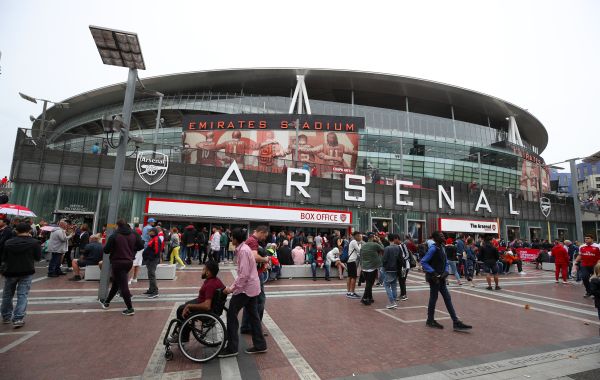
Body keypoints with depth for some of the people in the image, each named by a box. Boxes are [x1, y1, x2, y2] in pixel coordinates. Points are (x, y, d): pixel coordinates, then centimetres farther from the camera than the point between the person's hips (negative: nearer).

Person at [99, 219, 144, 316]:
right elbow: (141, 246, 2)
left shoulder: (114, 235, -13)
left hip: (117, 262, -6)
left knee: (123, 285, -2)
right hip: (129, 262, 6)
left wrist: (113, 249, 12)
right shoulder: (133, 235, 1)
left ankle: (130, 308, -1)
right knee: (116, 282, 24)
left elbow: (106, 250, -10)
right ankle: (107, 302, 40)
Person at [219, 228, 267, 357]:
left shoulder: (243, 251, -20)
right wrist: (233, 286, 16)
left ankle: (231, 348, 12)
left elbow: (244, 274, -24)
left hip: (246, 288, -10)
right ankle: (260, 345, 25)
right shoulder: (244, 248, 10)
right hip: (252, 287, 10)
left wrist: (232, 288, -17)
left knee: (231, 314, 2)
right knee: (253, 315, 15)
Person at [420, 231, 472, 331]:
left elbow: (446, 262, 16)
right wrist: (433, 272, -21)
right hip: (434, 278, -8)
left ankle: (456, 322, 16)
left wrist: (445, 272, -1)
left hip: (441, 278, 9)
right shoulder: (433, 249, -17)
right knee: (433, 298, 4)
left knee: (447, 298, 10)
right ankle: (430, 321, 19)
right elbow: (423, 262, -21)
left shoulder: (441, 248, 10)